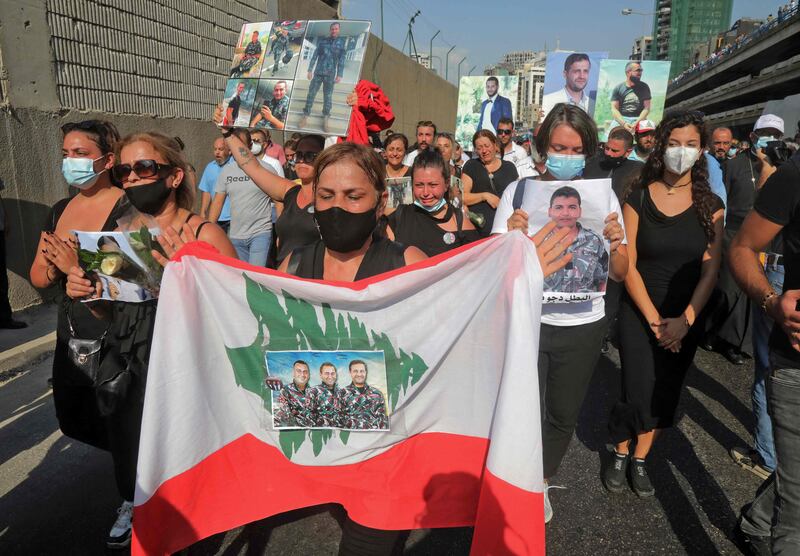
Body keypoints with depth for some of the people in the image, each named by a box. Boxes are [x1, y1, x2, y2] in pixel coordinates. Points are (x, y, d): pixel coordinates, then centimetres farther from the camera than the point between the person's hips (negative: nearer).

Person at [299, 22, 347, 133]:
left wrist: (339, 75, -8)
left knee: (328, 96, 2)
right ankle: (305, 116, 6)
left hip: (330, 75, -1)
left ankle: (326, 119, 12)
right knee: (311, 94, 0)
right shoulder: (322, 40, 2)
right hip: (318, 73, 1)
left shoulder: (342, 42, 1)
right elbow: (314, 56, 2)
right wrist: (310, 70, -3)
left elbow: (341, 60, 0)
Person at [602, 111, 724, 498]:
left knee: (664, 395, 9)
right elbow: (628, 264, -9)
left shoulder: (710, 204, 1)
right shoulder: (639, 198, -6)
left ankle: (640, 460, 29)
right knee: (637, 393, -6)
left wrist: (684, 321, -13)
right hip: (639, 313, -2)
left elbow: (710, 269, -3)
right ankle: (620, 455, 21)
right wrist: (653, 319, -14)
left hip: (686, 317, 3)